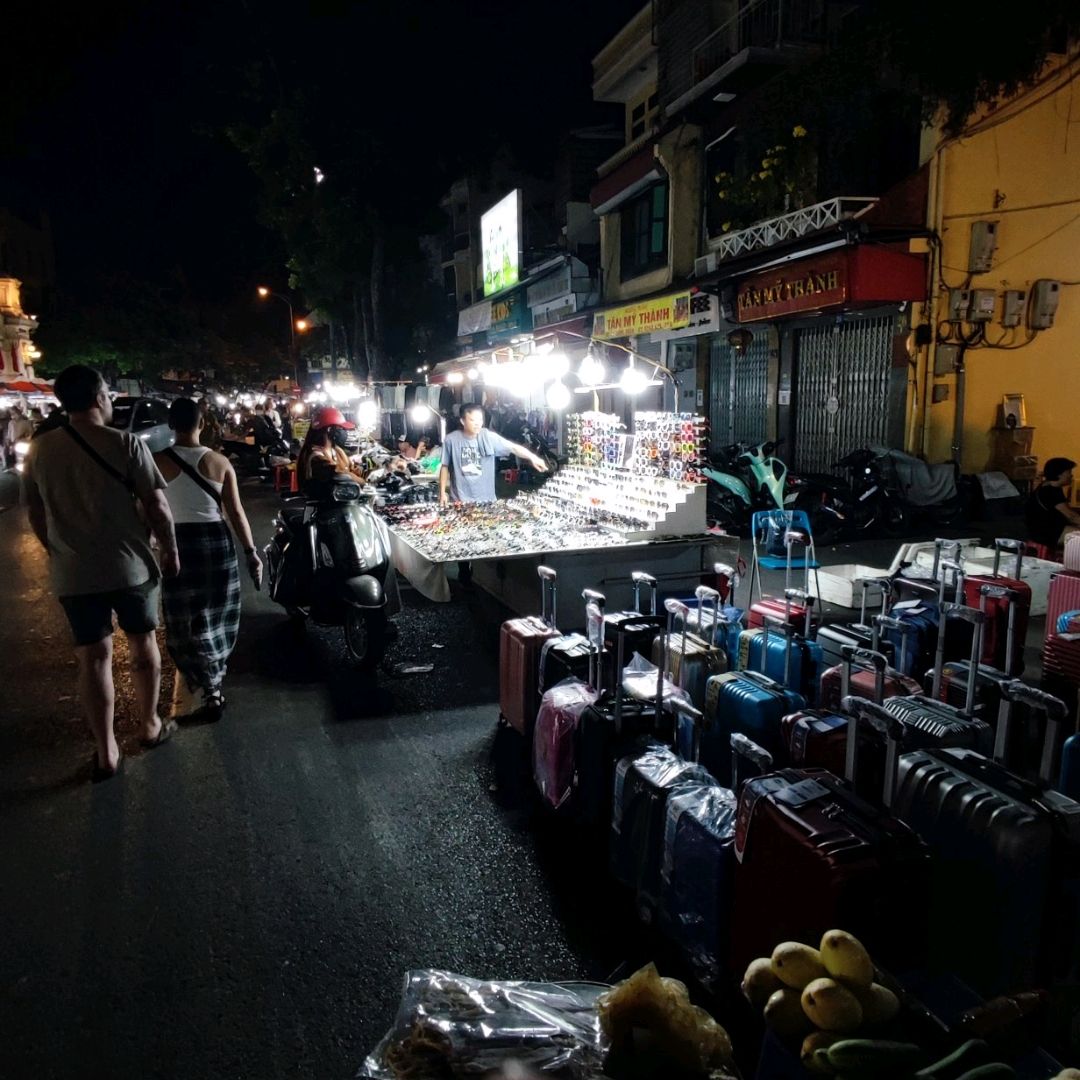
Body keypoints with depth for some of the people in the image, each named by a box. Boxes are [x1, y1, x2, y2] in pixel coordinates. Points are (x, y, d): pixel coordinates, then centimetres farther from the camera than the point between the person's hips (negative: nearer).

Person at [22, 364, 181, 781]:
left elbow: (36, 515, 10)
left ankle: (106, 752, 15)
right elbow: (156, 505, -13)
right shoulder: (125, 443, -12)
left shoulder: (39, 450, 1)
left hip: (73, 573, 3)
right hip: (130, 566, -3)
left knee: (93, 657, 9)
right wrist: (170, 550, 1)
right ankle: (150, 725, 30)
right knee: (143, 644, 16)